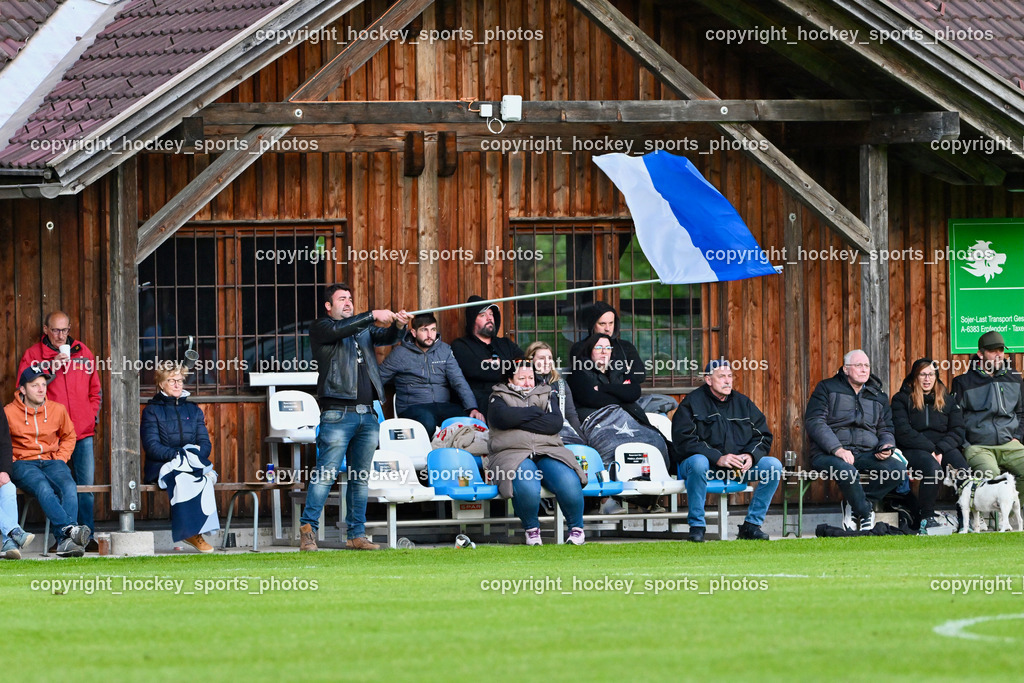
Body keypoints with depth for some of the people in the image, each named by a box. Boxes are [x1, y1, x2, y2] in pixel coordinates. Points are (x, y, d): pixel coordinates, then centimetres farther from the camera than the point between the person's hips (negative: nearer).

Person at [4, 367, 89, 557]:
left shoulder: (58, 410, 11)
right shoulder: (9, 412, 2)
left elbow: (69, 436, 26)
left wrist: (61, 458, 9)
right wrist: (10, 464, -6)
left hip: (51, 461, 3)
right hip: (22, 463, -3)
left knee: (68, 486, -31)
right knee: (43, 487, -37)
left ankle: (64, 541, -47)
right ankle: (69, 528, -55)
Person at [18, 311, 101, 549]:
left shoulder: (83, 353, 14)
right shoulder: (33, 355, 4)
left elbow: (95, 389, 20)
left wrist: (92, 416, 9)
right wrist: (50, 367, -16)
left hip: (82, 431, 3)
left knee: (86, 485, 0)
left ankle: (88, 536, 4)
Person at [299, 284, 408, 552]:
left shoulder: (364, 329, 22)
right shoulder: (321, 328, 5)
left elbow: (386, 338, 8)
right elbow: (338, 330, -15)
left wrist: (396, 325, -14)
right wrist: (372, 316, -20)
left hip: (367, 414, 6)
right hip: (337, 413, -6)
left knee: (361, 478, 6)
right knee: (326, 473, -12)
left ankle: (357, 535, 9)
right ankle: (308, 530, -9)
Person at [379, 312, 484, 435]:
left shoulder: (444, 350, 13)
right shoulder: (400, 354, 5)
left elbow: (458, 381, 4)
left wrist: (472, 408, -12)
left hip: (443, 406, 3)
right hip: (413, 407, -3)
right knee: (427, 420, -40)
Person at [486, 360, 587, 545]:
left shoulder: (545, 395, 23)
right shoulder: (499, 397, 16)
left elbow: (555, 422, 2)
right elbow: (502, 417, -9)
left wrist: (519, 422, -2)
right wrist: (535, 411, 2)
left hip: (548, 452, 3)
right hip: (512, 454, -3)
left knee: (569, 483, -30)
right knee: (527, 488, -37)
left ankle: (576, 528, -6)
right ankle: (531, 529, -10)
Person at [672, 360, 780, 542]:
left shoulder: (743, 403, 13)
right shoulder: (692, 403, -3)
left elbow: (763, 437, 12)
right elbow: (683, 440, -14)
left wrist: (750, 456, -12)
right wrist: (718, 458, -24)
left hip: (739, 467, 5)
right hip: (708, 465, -5)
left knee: (774, 465, -16)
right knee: (698, 462, -39)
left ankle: (751, 524, -8)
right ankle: (696, 525, -26)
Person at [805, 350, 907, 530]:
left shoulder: (879, 396, 21)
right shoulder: (827, 388, 6)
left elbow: (886, 429, 24)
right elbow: (814, 422, -6)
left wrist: (887, 446, -3)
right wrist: (837, 449, -20)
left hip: (867, 454, 5)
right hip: (828, 453, -5)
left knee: (899, 469, -23)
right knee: (846, 471, -40)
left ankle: (854, 505, -8)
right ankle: (865, 513, -13)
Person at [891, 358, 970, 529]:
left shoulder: (948, 401, 19)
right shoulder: (902, 399, 9)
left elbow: (957, 431, 9)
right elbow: (903, 432, -4)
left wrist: (940, 449, -10)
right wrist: (930, 449, -14)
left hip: (944, 448, 3)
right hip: (913, 450, -3)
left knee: (963, 470, -31)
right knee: (933, 468, -37)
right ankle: (925, 516, -28)